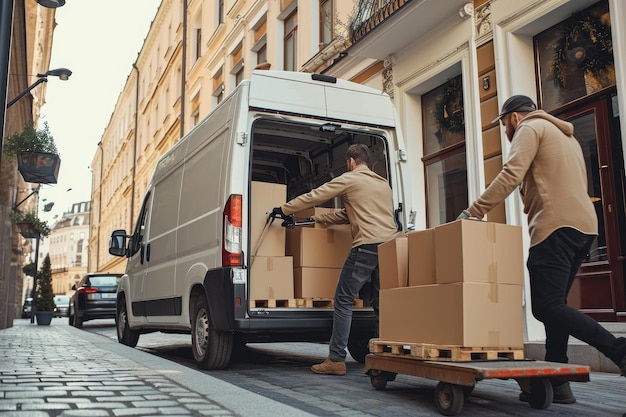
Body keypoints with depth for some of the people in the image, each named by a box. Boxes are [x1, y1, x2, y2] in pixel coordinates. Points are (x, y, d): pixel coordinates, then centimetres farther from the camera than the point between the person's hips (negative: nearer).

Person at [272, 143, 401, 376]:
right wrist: (318, 219, 37)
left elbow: (313, 197, 8)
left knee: (343, 300, -2)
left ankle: (336, 360, -3)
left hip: (366, 246, -7)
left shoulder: (349, 179, 5)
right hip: (390, 246, 7)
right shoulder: (383, 184, 28)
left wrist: (284, 210, 20)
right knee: (380, 302, 11)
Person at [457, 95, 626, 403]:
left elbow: (510, 176, -13)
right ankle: (556, 382, 8)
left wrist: (473, 213, -13)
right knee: (554, 304, 9)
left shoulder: (530, 128, 2)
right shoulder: (566, 135, 30)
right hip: (584, 225, 9)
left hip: (556, 226, -9)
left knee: (547, 306, -11)